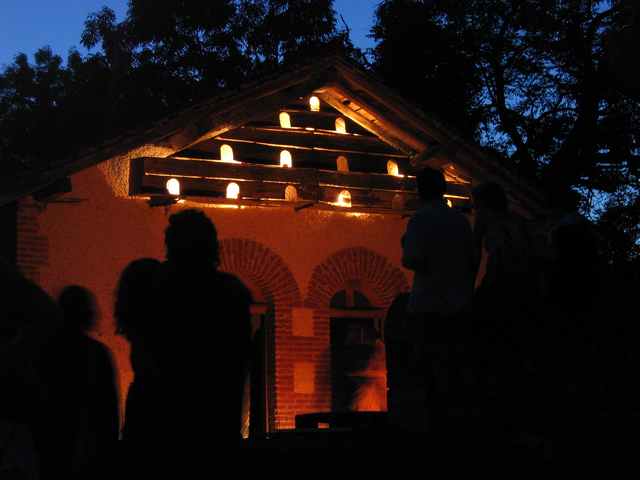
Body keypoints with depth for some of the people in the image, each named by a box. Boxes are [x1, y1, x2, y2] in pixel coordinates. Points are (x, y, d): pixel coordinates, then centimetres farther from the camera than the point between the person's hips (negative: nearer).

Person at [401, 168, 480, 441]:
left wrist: (404, 256, 5)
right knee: (462, 359, 9)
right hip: (459, 301, 5)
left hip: (429, 303, -5)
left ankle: (454, 415, -5)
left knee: (437, 362, -2)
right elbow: (473, 263, 9)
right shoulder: (461, 220, 9)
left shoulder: (419, 219, -9)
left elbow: (414, 261, -18)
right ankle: (472, 412, 7)